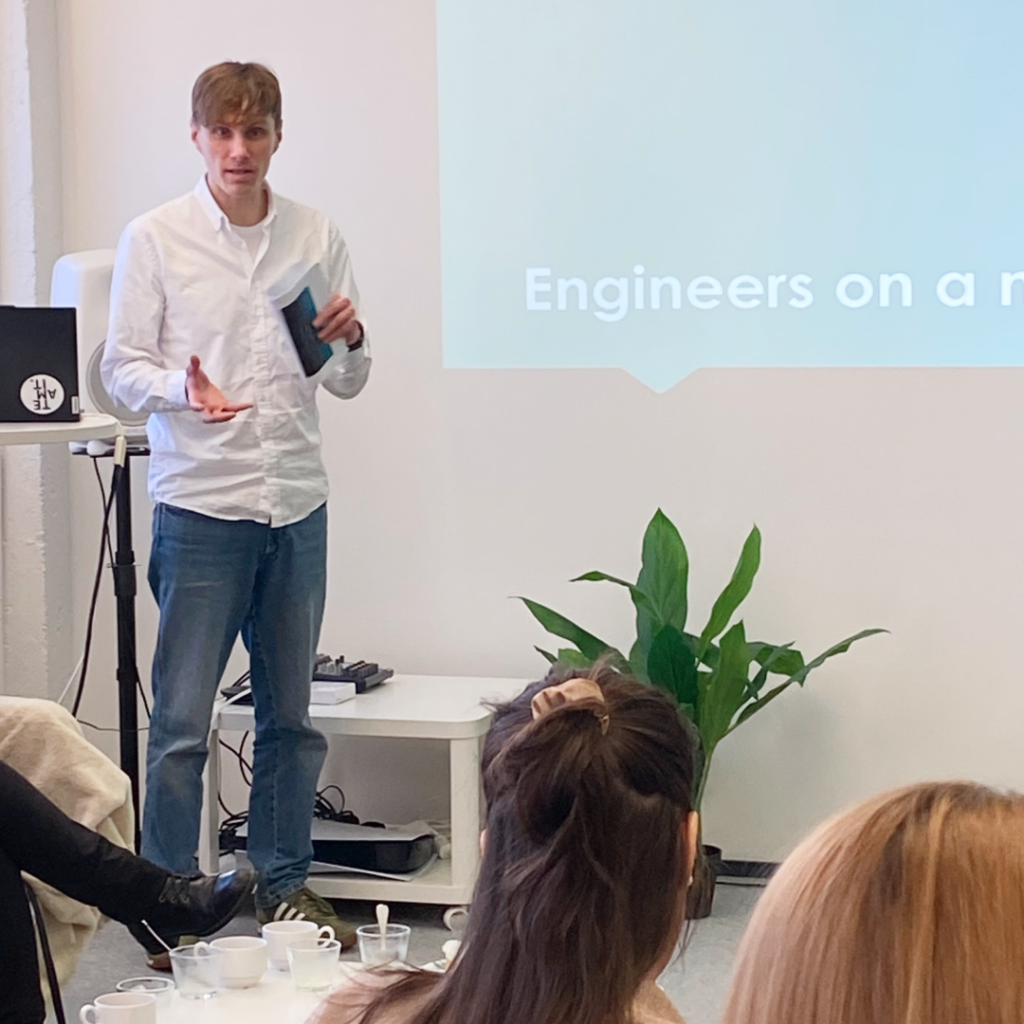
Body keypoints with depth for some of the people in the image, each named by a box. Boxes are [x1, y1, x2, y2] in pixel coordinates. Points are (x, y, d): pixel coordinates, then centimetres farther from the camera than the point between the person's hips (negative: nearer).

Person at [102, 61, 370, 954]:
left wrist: (351, 340, -11)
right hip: (200, 504, -3)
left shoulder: (317, 237, 8)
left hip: (298, 505, 3)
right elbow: (122, 368, -2)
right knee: (182, 720, -2)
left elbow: (346, 382, 11)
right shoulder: (155, 238, 0)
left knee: (290, 713, 11)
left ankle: (285, 885, 24)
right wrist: (183, 390, -21)